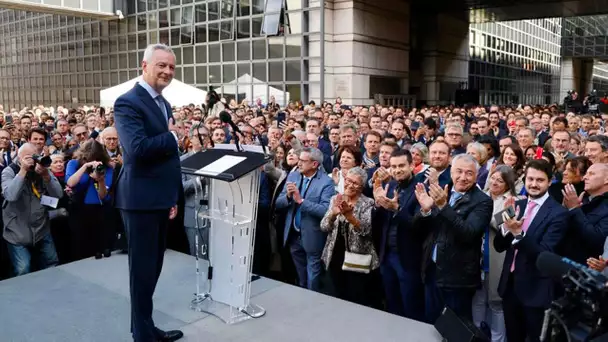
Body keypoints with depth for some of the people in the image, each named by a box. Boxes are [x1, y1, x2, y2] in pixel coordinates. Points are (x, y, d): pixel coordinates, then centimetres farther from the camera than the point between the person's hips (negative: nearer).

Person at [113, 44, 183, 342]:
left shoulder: (163, 104, 15)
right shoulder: (128, 102, -14)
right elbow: (138, 148, -29)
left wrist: (174, 196, 18)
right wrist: (173, 135, -14)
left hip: (161, 198, 9)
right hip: (141, 199, -9)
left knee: (154, 266, 17)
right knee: (143, 268, 3)